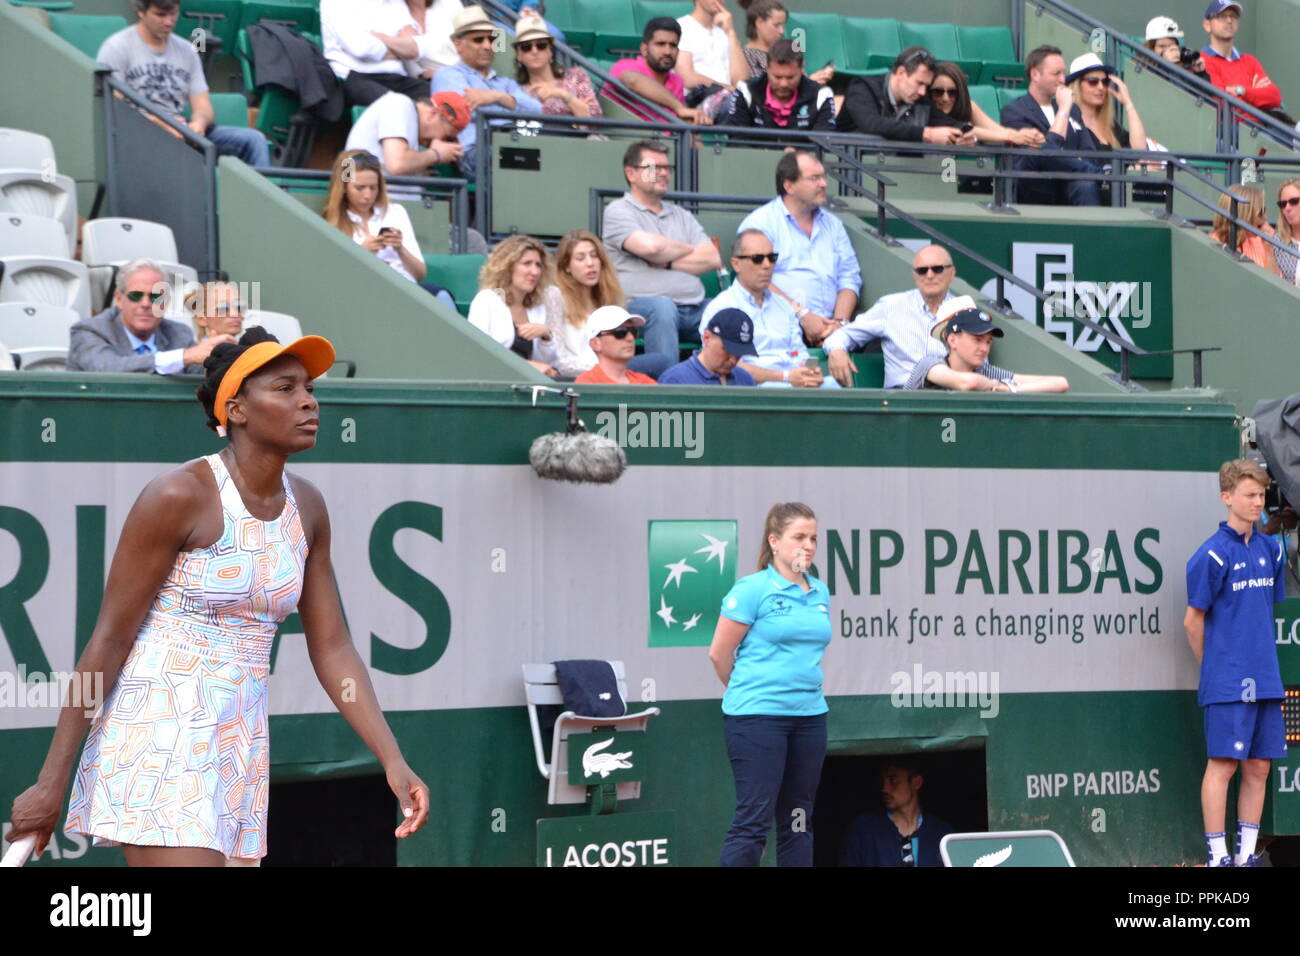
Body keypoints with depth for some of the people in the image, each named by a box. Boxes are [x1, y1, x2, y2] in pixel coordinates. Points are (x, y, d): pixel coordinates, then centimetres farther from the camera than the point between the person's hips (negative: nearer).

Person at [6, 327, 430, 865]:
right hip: (157, 739, -7)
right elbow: (107, 642, -11)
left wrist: (393, 761, 2)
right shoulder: (178, 496, -13)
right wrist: (51, 783, -11)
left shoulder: (306, 508, 8)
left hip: (239, 748, 7)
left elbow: (332, 649, 11)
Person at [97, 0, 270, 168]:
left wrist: (199, 122, -14)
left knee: (253, 139, -16)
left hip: (181, 132, 6)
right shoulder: (116, 48, 3)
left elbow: (204, 107, 13)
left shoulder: (186, 51, 18)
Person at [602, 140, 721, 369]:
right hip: (640, 305, -6)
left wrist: (667, 263, -2)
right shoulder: (618, 211, 7)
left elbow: (713, 259, 13)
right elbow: (650, 246, -12)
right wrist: (689, 249, 7)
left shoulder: (680, 215, 27)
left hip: (695, 309, 6)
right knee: (662, 307, -39)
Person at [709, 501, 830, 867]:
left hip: (809, 715, 6)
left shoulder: (820, 593, 10)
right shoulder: (752, 589, -9)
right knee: (754, 819, -9)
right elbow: (719, 654, -4)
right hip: (758, 717, -6)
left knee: (798, 820, 10)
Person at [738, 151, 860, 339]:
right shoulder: (760, 222, 5)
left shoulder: (833, 224, 24)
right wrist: (802, 315, -16)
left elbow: (849, 278, 16)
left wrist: (839, 322, -3)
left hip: (827, 326, 5)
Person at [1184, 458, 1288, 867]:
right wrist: (1213, 668, 4)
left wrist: (1262, 662, 17)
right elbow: (1193, 621, -4)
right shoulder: (1213, 554, -10)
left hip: (1265, 680, 6)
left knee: (1258, 766, 7)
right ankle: (1218, 856, -2)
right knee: (1223, 765, -5)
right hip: (1228, 681, -6)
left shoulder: (1271, 549, 10)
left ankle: (1246, 854, 13)